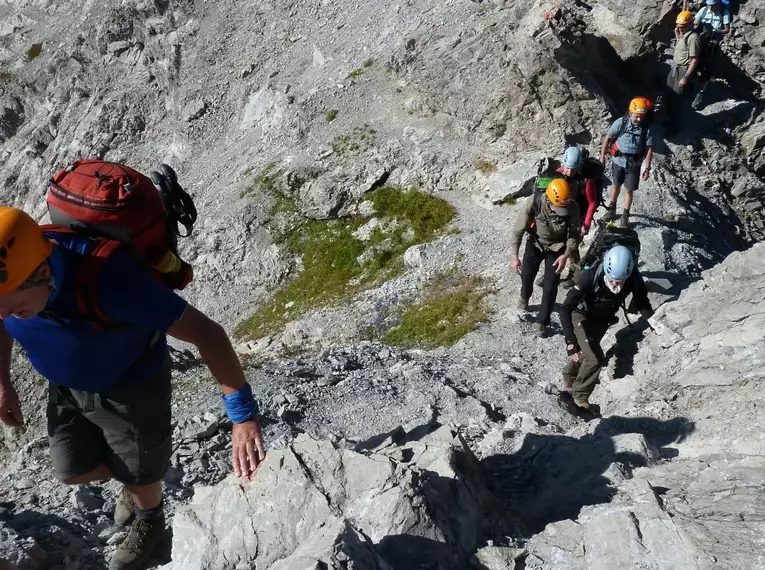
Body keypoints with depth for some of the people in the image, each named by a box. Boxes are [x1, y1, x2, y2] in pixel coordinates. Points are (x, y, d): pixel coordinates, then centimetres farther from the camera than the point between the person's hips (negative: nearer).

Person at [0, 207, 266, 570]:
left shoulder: (105, 279, -44)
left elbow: (206, 332, -39)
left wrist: (244, 417, -42)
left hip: (133, 386, -5)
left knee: (138, 473, 15)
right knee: (72, 471, 15)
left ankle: (149, 522, 50)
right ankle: (132, 478, 48)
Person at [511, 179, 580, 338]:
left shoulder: (572, 208, -29)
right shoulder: (533, 202, -32)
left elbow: (574, 234, -15)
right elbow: (518, 229, -22)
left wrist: (566, 255, -31)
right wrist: (515, 256, -28)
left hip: (557, 247, -1)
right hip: (535, 243, 1)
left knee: (550, 286, -3)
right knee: (527, 276, 17)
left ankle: (542, 322, 14)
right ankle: (524, 298, 51)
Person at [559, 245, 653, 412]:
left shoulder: (634, 279, -29)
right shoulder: (591, 277, -39)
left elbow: (643, 304, -10)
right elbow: (566, 309, -38)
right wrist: (570, 340, -48)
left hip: (603, 320, 4)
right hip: (582, 316, -4)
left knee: (586, 353, 22)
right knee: (595, 359, -18)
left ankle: (569, 380, 51)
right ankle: (579, 397, 5)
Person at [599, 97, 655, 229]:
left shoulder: (648, 128, -17)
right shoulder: (620, 123, -19)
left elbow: (649, 149, -10)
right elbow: (607, 138, -8)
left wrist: (647, 168, -11)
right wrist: (602, 157, -5)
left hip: (634, 164, -1)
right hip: (618, 161, 1)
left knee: (629, 190, 7)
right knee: (616, 185, 20)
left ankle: (625, 215, 24)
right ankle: (611, 208, 41)